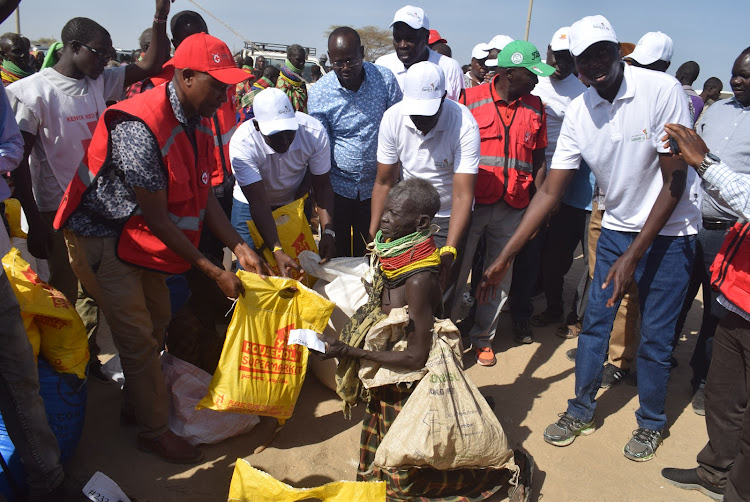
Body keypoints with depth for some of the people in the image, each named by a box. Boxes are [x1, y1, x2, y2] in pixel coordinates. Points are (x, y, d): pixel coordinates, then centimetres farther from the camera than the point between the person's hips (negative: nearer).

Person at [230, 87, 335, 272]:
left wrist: (328, 232, -30)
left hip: (296, 200, 2)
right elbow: (258, 202, -34)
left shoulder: (314, 132, -28)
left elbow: (322, 186, -18)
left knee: (301, 261, 6)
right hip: (251, 203, -2)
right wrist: (277, 251, -43)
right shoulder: (242, 144, -34)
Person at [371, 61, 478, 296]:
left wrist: (449, 251, -38)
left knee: (439, 284, -5)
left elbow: (463, 195, -28)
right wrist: (372, 236, -13)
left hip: (448, 217, -2)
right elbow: (384, 183, -6)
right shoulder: (392, 118, -13)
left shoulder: (465, 125, -23)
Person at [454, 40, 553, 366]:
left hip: (512, 208, 4)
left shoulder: (535, 108, 9)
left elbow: (538, 159, 12)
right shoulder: (471, 99, -2)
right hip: (471, 202, -3)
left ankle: (482, 336, 27)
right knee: (456, 271, 5)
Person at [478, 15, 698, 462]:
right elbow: (550, 192, -6)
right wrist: (505, 257, -11)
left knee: (655, 336, 4)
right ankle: (582, 411, 26)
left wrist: (633, 256, -20)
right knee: (595, 322, 6)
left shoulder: (661, 90, -20)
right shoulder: (579, 112, -7)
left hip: (668, 230, -4)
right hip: (617, 226, 4)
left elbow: (675, 182, -18)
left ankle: (652, 423, 28)